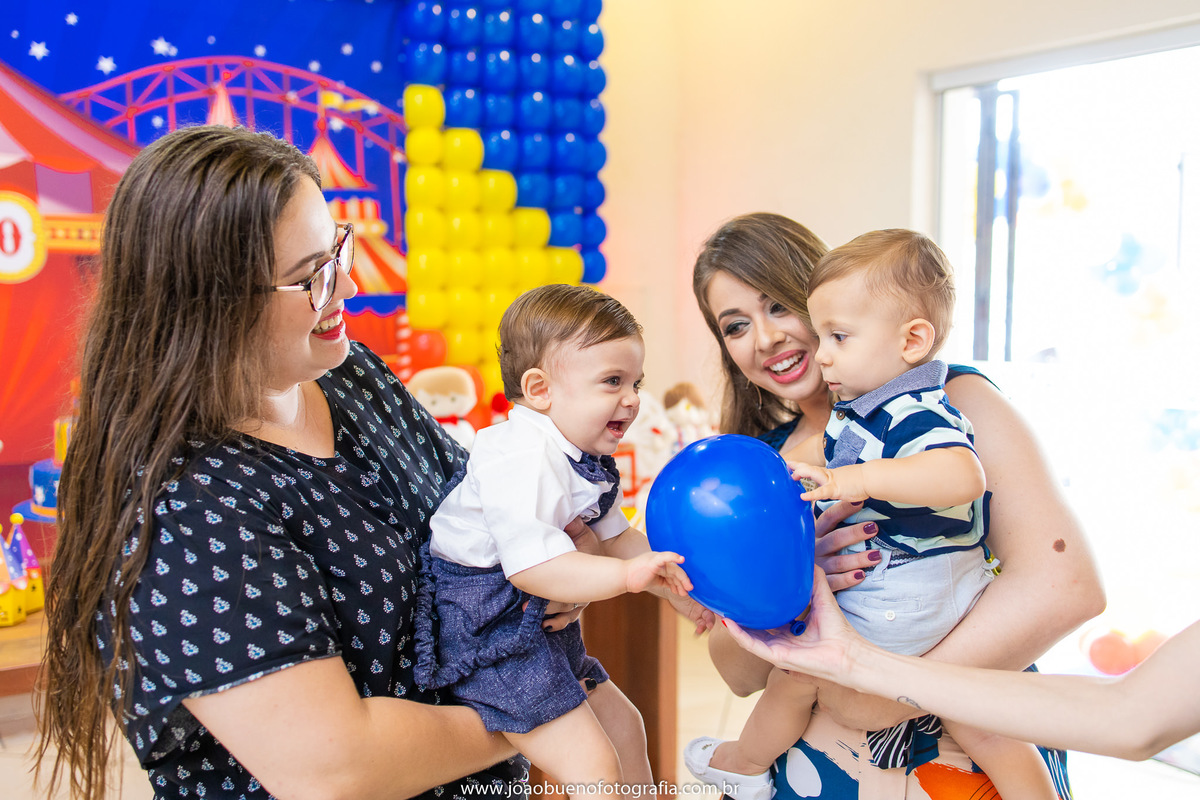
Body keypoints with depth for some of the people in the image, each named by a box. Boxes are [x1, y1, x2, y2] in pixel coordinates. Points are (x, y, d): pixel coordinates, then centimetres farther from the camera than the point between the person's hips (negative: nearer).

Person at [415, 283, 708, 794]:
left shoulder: (587, 463, 9)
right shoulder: (521, 460, -25)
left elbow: (614, 537, 16)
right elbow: (530, 567, -32)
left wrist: (677, 587, 4)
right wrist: (626, 575, -35)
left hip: (540, 618, 11)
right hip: (484, 622, -11)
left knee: (622, 725, 21)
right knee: (594, 767, -14)